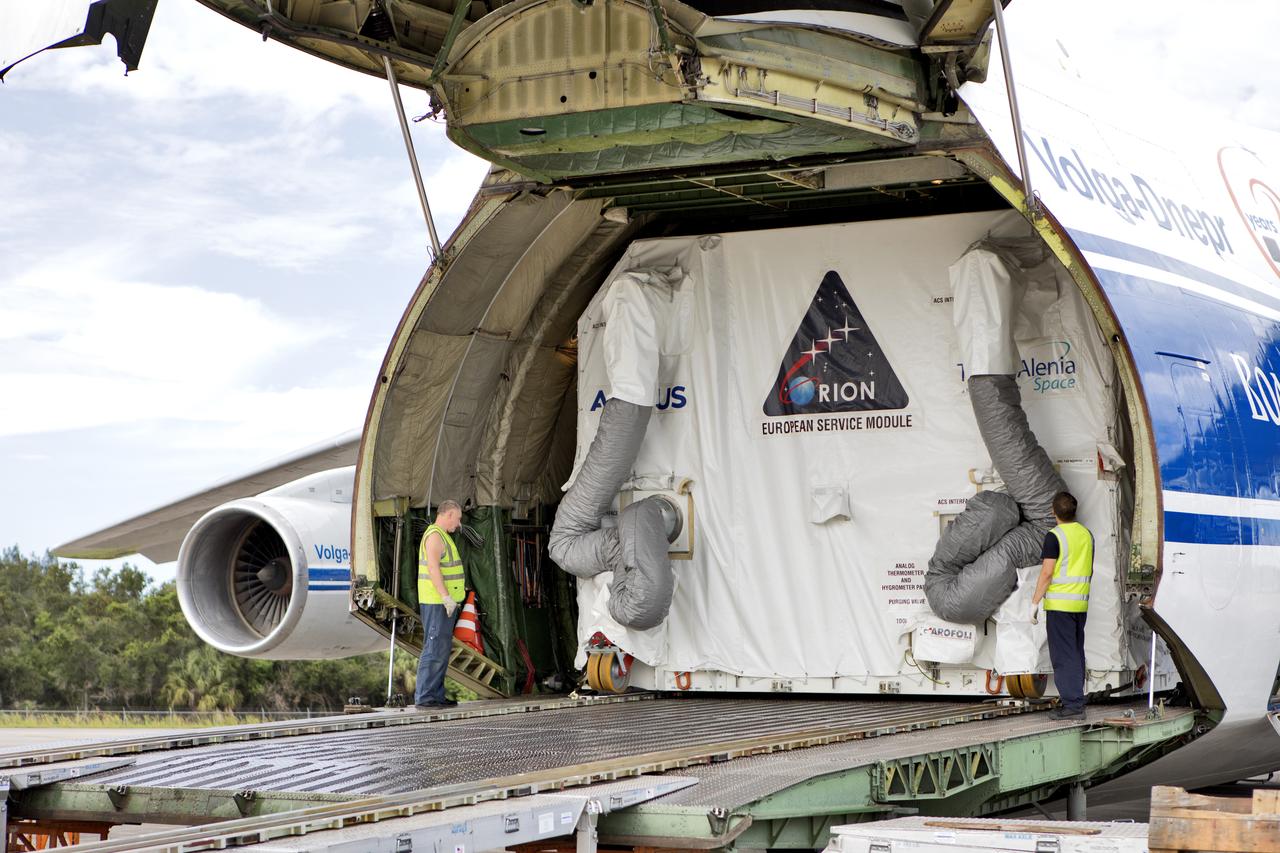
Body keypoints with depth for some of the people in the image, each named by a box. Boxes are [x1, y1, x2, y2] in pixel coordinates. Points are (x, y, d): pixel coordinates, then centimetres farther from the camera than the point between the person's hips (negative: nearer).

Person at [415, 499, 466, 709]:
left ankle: (436, 694, 15)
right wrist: (446, 597, -27)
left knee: (442, 648, 12)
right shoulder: (435, 535, -13)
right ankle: (424, 697, -12)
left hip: (443, 602, 11)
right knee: (435, 648, -11)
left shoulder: (442, 536, 20)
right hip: (437, 602, -11)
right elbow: (433, 568, -23)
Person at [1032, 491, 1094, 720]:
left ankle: (1072, 704, -9)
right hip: (1081, 603, 7)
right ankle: (1076, 702, 16)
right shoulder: (1087, 534, 10)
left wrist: (1035, 601, -9)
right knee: (1076, 653, 13)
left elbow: (1047, 573, -15)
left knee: (1063, 656, -5)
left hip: (1060, 603, -7)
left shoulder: (1055, 536, -13)